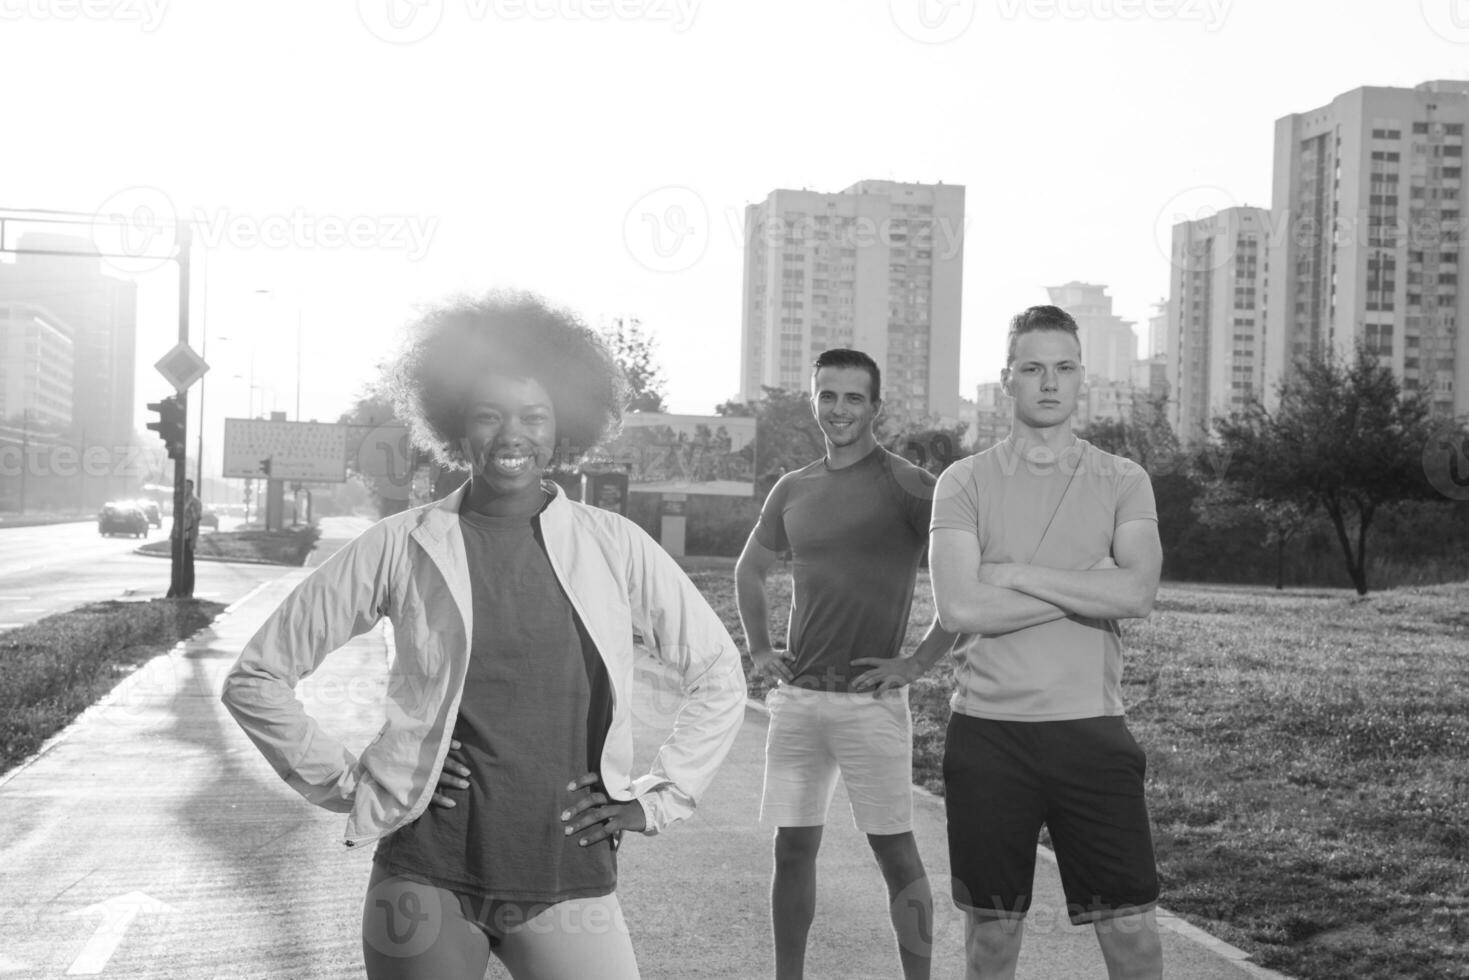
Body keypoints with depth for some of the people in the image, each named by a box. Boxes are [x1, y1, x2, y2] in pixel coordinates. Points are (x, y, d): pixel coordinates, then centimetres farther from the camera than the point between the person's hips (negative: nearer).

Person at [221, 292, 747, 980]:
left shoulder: (613, 547, 1)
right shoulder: (401, 548, -2)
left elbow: (719, 676, 12)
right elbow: (256, 678, 4)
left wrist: (657, 796, 6)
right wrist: (344, 782, 0)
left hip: (569, 886, 1)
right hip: (427, 882, -1)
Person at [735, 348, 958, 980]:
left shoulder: (906, 486, -6)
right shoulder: (792, 489, 11)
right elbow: (749, 570, 26)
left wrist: (919, 662, -12)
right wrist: (759, 650, 15)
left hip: (869, 699, -5)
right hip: (796, 695, 5)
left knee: (895, 852, -1)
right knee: (793, 847, 9)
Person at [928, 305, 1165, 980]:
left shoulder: (1122, 482, 5)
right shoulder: (966, 482, 2)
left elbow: (1137, 593, -12)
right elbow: (959, 608, -12)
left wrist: (1017, 575, -11)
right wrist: (1089, 589, -9)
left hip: (1092, 729, 0)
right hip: (988, 730, 0)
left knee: (1131, 922, 2)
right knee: (993, 923, 10)